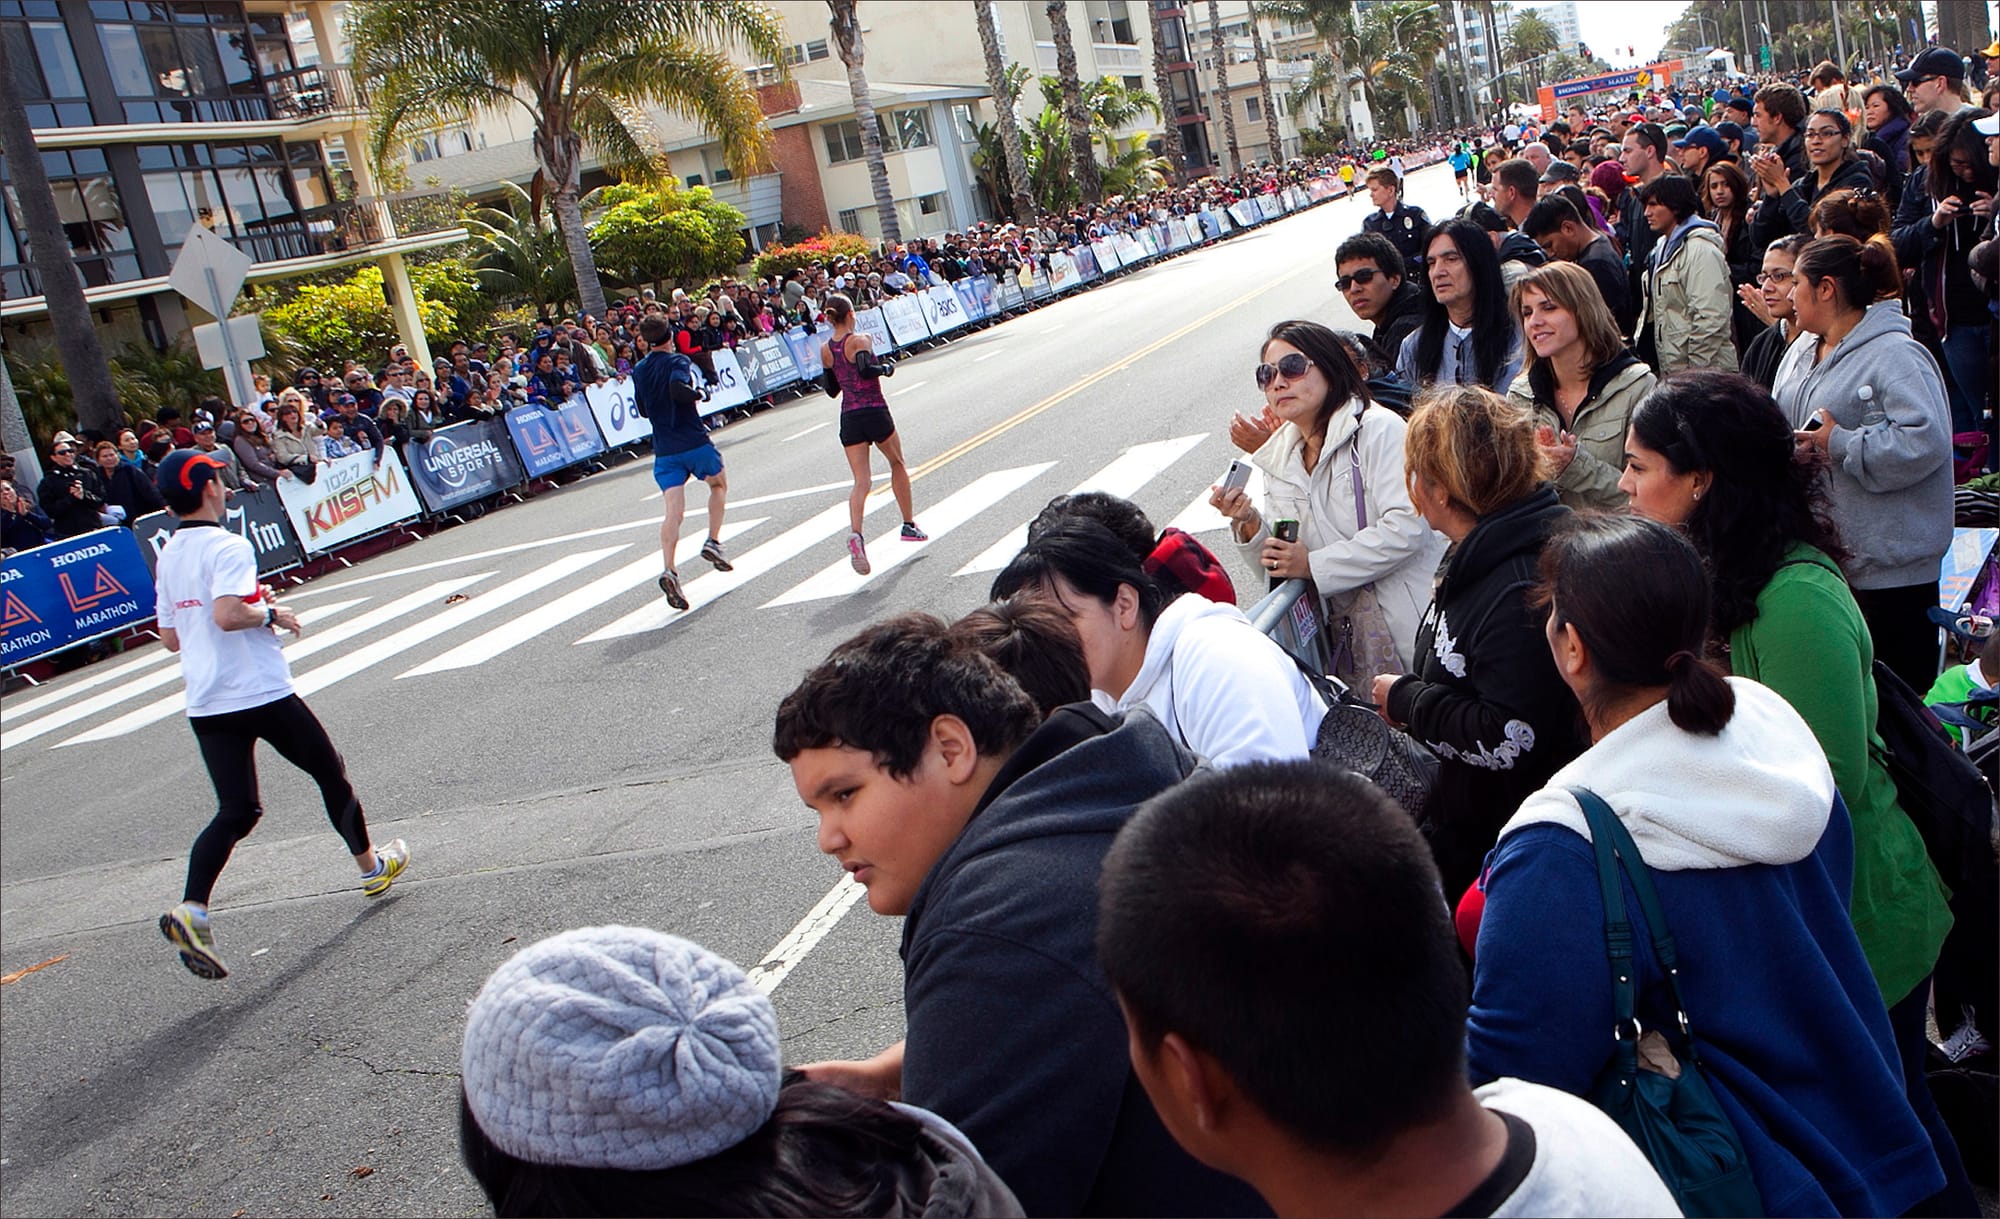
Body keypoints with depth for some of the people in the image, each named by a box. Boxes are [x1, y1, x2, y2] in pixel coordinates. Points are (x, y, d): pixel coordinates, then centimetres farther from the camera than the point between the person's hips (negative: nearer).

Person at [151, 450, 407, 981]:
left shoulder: (168, 556, 11)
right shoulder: (227, 546, -14)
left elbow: (170, 637, 18)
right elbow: (227, 615, -30)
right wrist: (271, 614, -11)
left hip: (204, 705, 7)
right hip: (261, 694, -7)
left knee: (236, 811, 7)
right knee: (330, 772, 14)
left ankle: (191, 910, -12)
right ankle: (371, 867, 29)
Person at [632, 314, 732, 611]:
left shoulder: (639, 371, 10)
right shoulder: (678, 361, -8)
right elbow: (678, 388, -28)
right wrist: (698, 394, -10)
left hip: (664, 450, 4)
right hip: (695, 442, -4)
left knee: (673, 512, -5)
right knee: (719, 485, 24)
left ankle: (669, 570, -23)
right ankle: (713, 542, 13)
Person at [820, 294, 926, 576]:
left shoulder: (825, 349, 8)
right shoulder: (859, 340, -9)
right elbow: (866, 370, -27)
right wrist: (886, 368, -9)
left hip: (848, 418, 4)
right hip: (875, 412, -4)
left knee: (861, 481, 0)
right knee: (898, 465, 19)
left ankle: (855, 532, -25)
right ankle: (909, 525, 26)